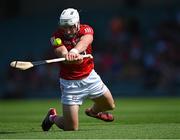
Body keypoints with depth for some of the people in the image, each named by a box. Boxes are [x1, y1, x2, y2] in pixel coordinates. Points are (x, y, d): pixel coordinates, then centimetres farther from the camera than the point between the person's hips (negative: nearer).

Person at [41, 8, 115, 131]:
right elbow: (62, 53, -37)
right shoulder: (56, 37, -17)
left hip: (90, 77, 4)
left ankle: (93, 111, 56)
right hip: (70, 83, -4)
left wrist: (74, 51, -58)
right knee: (71, 128, -8)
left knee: (109, 105, 21)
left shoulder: (86, 30, -12)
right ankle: (52, 117, 27)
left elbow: (84, 41, -36)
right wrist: (72, 57, -60)